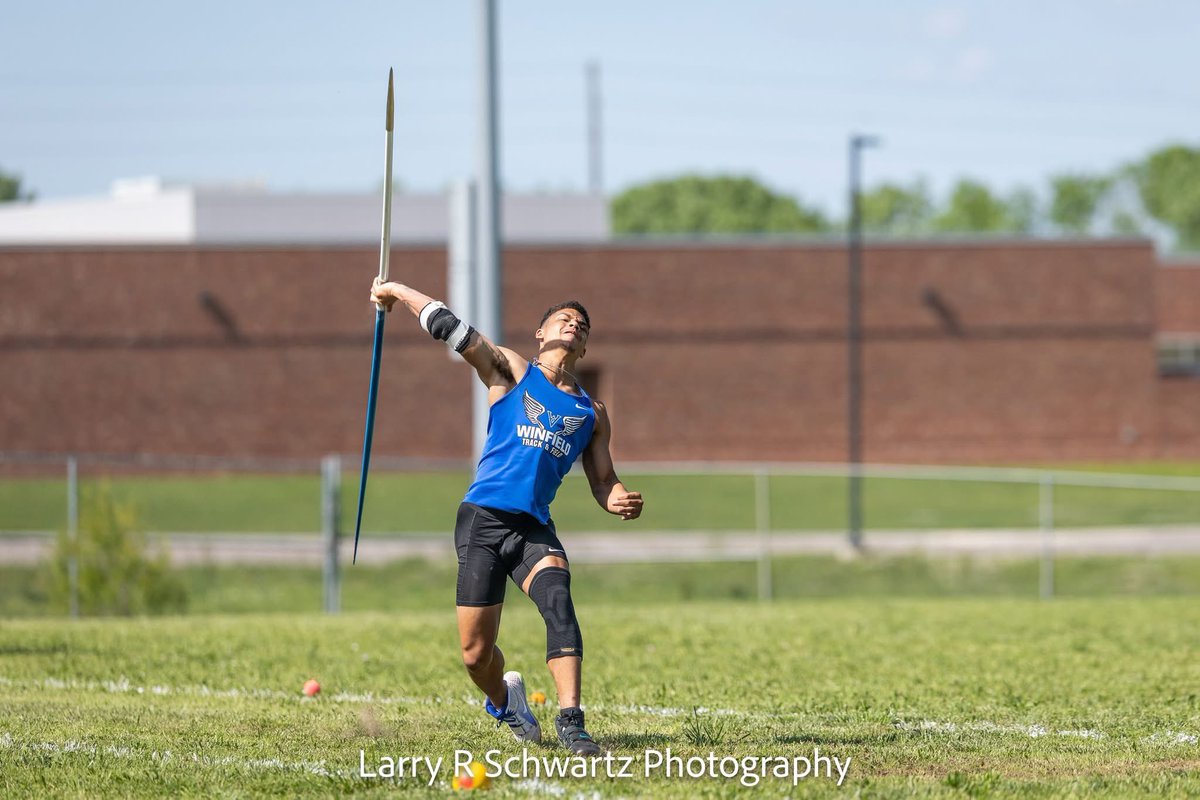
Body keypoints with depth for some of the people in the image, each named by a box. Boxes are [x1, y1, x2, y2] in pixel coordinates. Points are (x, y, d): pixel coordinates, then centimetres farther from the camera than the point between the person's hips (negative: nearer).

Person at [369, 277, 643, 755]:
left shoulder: (592, 413, 18)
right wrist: (397, 292, -1)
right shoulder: (511, 371, 10)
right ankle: (504, 700, 32)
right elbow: (448, 327, 5)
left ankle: (570, 720, -34)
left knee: (557, 600, -29)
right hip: (483, 519, -2)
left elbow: (603, 482, 20)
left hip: (534, 528, 2)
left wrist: (620, 502, -2)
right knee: (475, 653, -2)